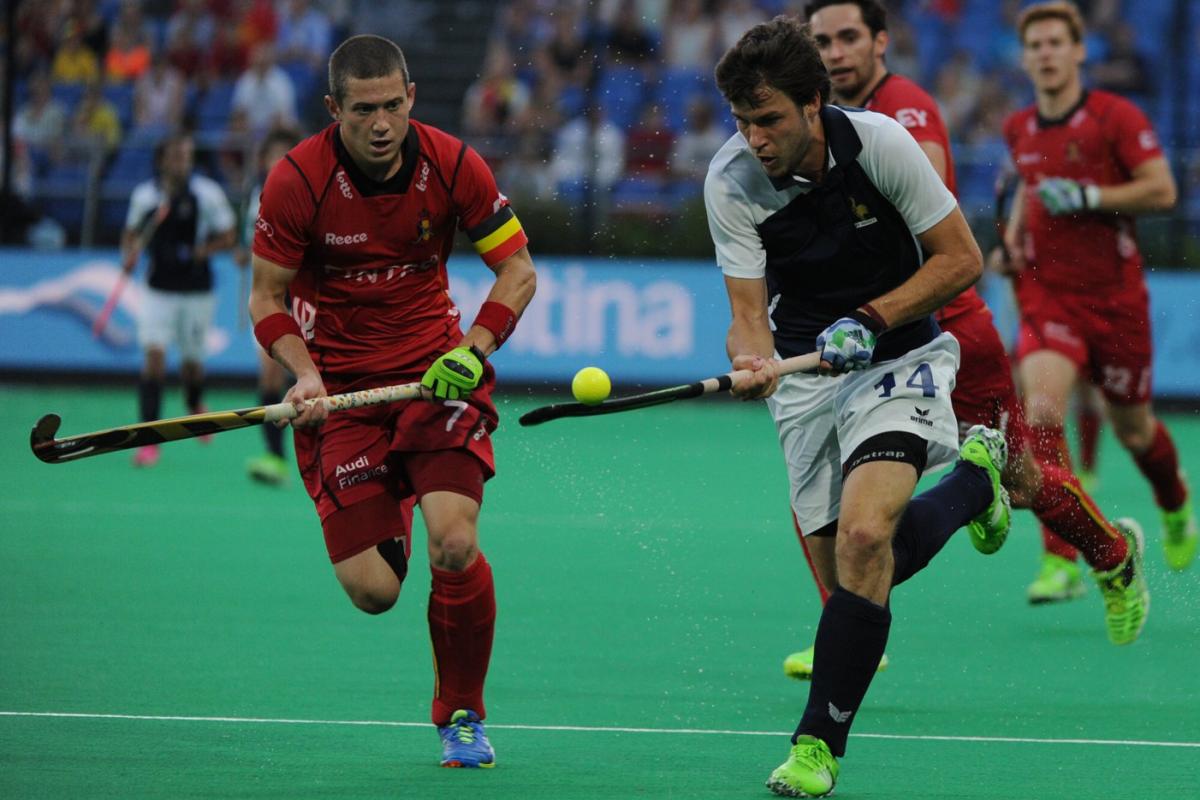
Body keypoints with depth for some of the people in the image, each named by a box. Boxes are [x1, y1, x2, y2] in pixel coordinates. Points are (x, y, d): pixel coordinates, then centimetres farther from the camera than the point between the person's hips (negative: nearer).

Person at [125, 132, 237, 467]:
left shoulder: (208, 194, -7)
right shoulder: (144, 195, -1)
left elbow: (228, 236, -1)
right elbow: (130, 234, 14)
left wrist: (205, 249, -20)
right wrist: (129, 254, -8)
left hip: (196, 291, -1)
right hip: (158, 290, 1)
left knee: (191, 362, 10)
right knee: (154, 357, -14)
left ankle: (195, 405, 48)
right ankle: (149, 441, -14)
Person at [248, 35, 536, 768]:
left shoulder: (452, 164, -9)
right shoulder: (296, 181, -13)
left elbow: (519, 269, 0)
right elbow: (267, 298, -4)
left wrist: (473, 350, -15)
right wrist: (304, 373, -22)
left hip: (437, 370, 1)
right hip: (340, 386, -1)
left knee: (455, 547, -20)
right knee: (372, 590, -9)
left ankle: (463, 715, 6)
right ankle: (390, 531, 33)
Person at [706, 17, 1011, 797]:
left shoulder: (880, 143, -19)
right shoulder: (731, 180, -15)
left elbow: (962, 259, -11)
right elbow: (749, 309, -14)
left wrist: (869, 320, -21)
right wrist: (752, 361, -37)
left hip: (898, 355, -3)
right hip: (805, 369, 3)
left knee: (864, 533, -26)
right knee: (868, 561, 5)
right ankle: (975, 476, 39)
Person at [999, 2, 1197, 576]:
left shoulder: (1116, 118, -9)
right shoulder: (1018, 130, 6)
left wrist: (1087, 197, -22)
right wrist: (1013, 234, 10)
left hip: (1114, 296, -2)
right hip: (1047, 296, 2)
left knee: (1132, 430, 14)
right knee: (1041, 410, -23)